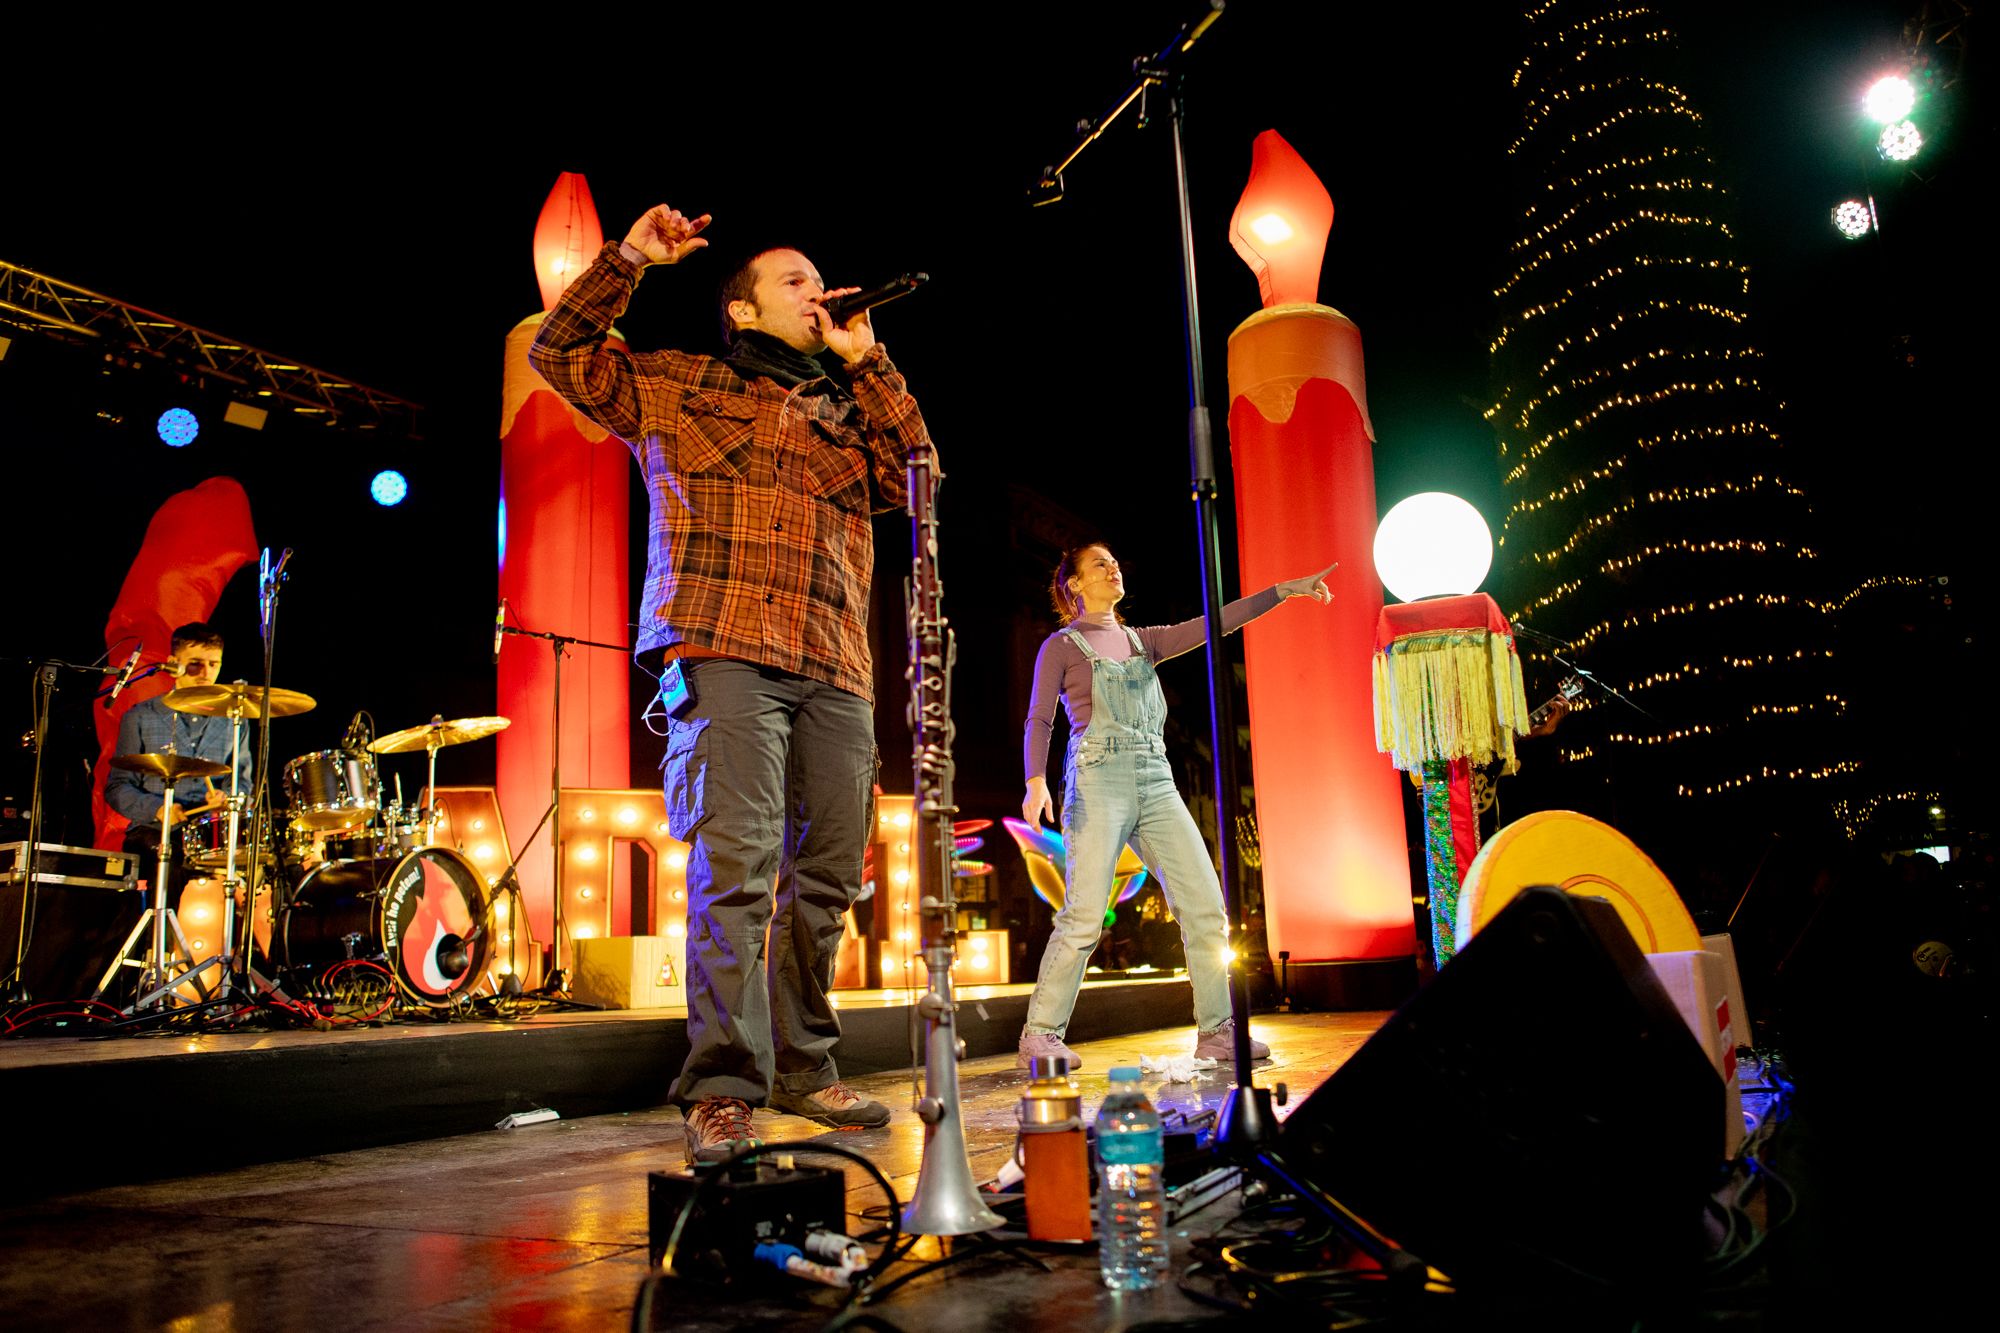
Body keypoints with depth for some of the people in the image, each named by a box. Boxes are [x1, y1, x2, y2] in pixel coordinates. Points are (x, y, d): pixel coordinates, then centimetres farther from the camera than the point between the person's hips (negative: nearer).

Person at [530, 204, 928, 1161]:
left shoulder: (844, 412, 29)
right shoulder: (680, 386, 18)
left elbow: (914, 476, 14)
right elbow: (562, 354, 14)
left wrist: (867, 362, 16)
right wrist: (627, 261, 7)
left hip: (834, 669, 5)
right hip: (725, 650, -5)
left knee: (826, 872, 4)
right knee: (738, 862, -16)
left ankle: (802, 1067, 16)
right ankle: (722, 1086, -12)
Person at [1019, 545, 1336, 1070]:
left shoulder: (1142, 641, 22)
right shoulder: (1061, 646, 8)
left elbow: (1213, 624, 14)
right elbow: (1039, 720, -1)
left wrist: (1283, 590, 6)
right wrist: (1036, 781, -18)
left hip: (1156, 782, 5)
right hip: (1098, 780, -5)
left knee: (1205, 906, -3)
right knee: (1083, 917, -13)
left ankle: (1217, 1031, 5)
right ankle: (1039, 1036, -3)